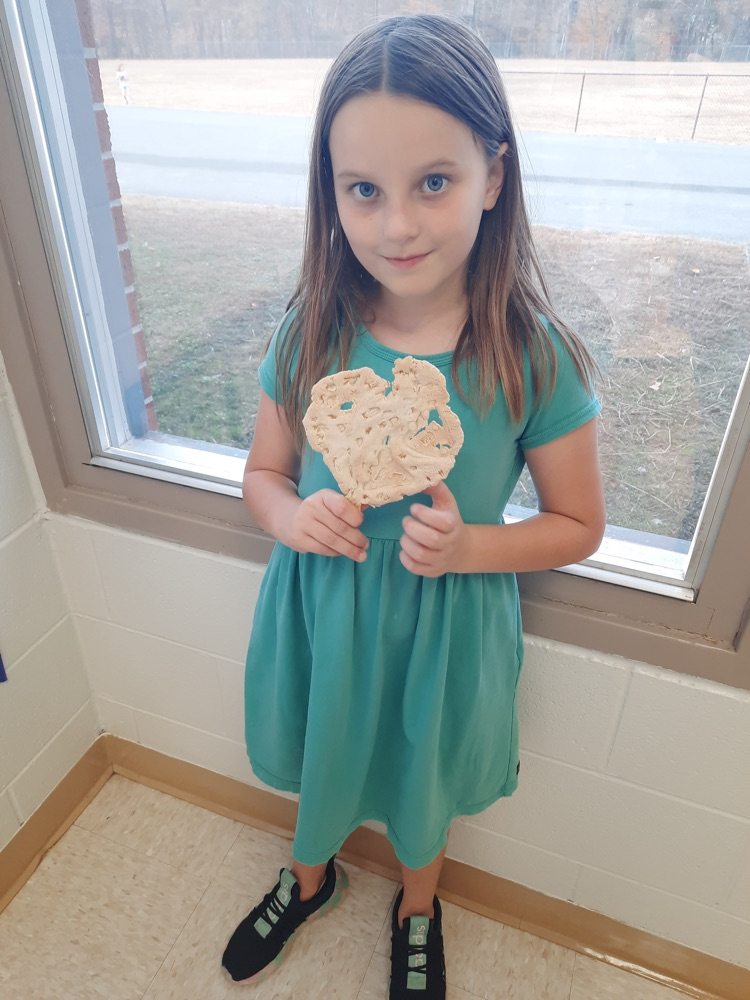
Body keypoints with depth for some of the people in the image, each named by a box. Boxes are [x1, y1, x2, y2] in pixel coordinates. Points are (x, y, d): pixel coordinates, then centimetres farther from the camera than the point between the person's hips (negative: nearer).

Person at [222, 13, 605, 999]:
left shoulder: (533, 356, -21)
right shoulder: (310, 333, -15)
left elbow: (578, 526, -10)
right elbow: (263, 471, -1)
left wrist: (465, 547, -26)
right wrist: (291, 518, -23)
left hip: (447, 629, -1)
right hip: (318, 613, 2)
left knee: (423, 782, 27)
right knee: (320, 764, 29)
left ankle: (417, 908, 64)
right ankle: (311, 877, 66)